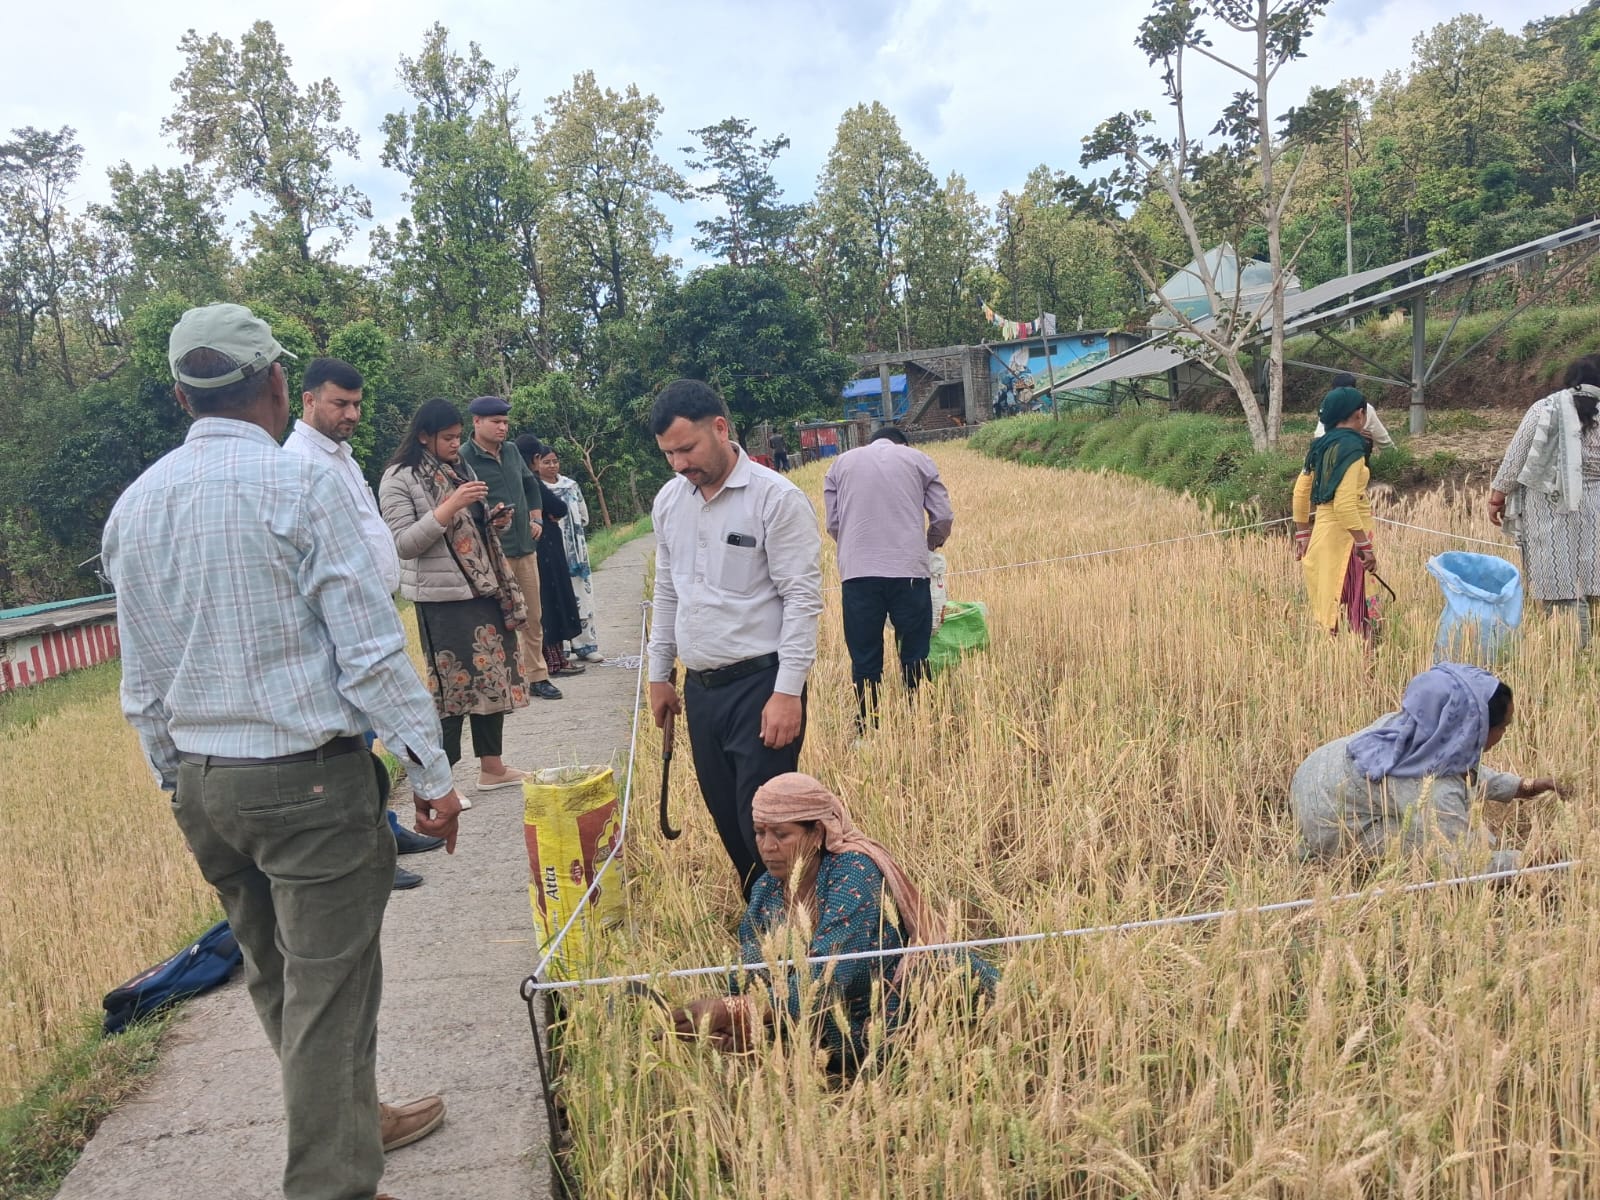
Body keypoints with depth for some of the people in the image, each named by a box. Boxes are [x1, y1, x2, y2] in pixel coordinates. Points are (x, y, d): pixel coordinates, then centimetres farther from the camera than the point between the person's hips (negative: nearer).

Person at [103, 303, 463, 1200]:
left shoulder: (135, 505, 6)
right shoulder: (300, 484, -13)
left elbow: (142, 681, 11)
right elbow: (373, 648, -16)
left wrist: (180, 785, 21)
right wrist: (432, 772, -11)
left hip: (199, 781, 7)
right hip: (307, 776, -7)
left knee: (276, 977, 20)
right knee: (329, 986, 3)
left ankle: (353, 1120, 40)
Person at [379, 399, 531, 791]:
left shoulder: (459, 468, 14)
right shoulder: (399, 479, -8)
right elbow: (402, 544, -16)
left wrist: (492, 521, 1)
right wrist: (450, 506, -22)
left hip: (485, 590, 7)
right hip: (442, 598, -7)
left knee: (493, 675, 10)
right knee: (453, 683, -4)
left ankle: (492, 768, 21)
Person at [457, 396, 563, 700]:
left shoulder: (511, 451, 11)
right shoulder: (463, 459, -10)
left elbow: (531, 484, 25)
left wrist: (536, 518, 15)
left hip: (525, 547, 7)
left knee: (533, 617, 12)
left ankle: (537, 676, 24)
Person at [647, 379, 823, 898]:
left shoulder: (776, 498, -11)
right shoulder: (669, 500, 9)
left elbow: (802, 597, -13)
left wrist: (788, 691, -18)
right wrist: (660, 673, 19)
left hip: (760, 685, -6)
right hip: (700, 688, 7)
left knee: (763, 825, -6)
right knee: (727, 821, 13)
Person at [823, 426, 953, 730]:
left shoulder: (842, 462, 17)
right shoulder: (918, 459, 14)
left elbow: (832, 523, 12)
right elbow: (943, 517, 9)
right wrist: (928, 545, 28)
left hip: (857, 573, 1)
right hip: (909, 571, -1)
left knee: (864, 659, 8)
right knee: (914, 656, 8)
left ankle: (867, 731, 12)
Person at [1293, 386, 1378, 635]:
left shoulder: (1320, 446, 9)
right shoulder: (1351, 447, -14)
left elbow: (1301, 492, 13)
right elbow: (1345, 504, -21)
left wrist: (1302, 535, 20)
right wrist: (1365, 545, -18)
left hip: (1321, 533, 8)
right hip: (1343, 538, -8)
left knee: (1327, 606, 15)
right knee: (1349, 611, -3)